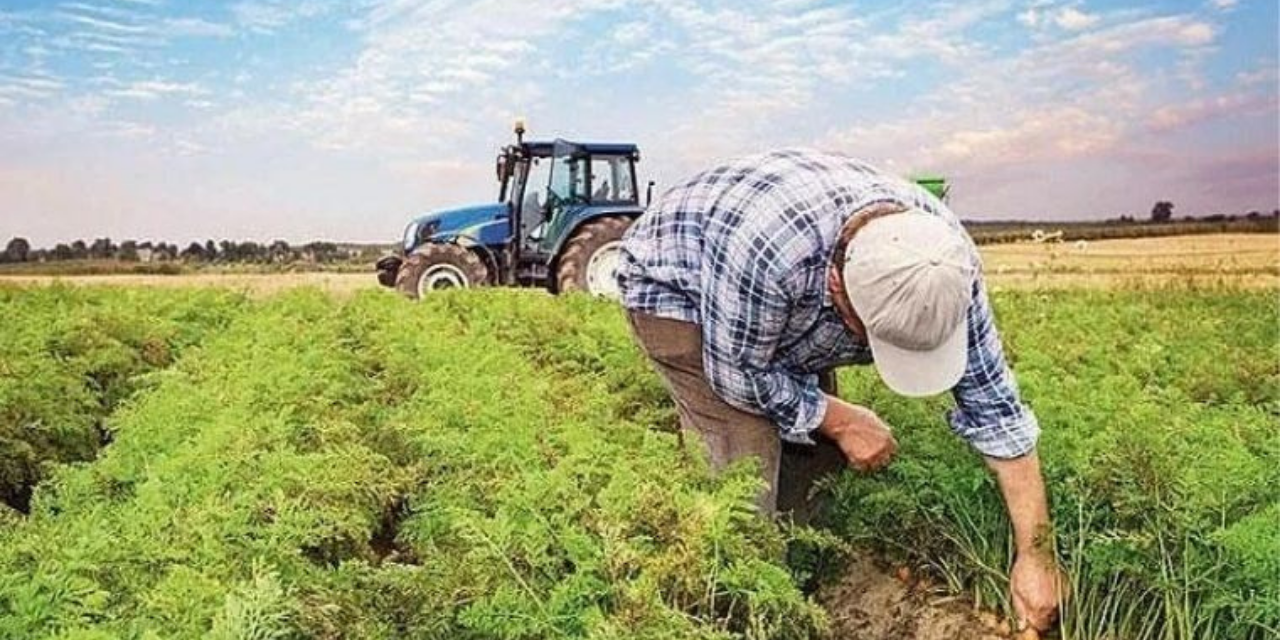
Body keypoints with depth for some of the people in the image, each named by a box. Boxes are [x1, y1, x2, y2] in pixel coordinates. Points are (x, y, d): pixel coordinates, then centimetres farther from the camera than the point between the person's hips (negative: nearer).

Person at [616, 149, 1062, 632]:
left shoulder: (944, 261, -26)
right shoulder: (768, 248, -45)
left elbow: (994, 405, -18)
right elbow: (738, 375, -27)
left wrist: (1034, 555, -17)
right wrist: (840, 419, -18)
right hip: (673, 285, -5)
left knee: (814, 450, -1)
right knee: (749, 459, -18)